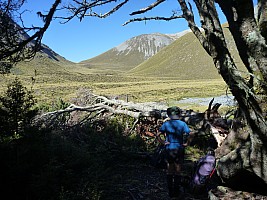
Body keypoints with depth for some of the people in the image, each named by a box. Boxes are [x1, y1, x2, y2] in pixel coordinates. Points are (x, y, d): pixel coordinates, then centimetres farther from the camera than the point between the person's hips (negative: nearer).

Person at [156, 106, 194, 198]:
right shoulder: (182, 124, -6)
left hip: (169, 149, 0)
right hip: (179, 149, 0)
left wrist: (163, 142, -4)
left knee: (170, 172, 12)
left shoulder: (166, 124, -4)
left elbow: (158, 135, -11)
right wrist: (187, 143, -6)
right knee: (177, 172, 11)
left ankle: (170, 192, 18)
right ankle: (176, 192, 18)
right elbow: (191, 134, -16)